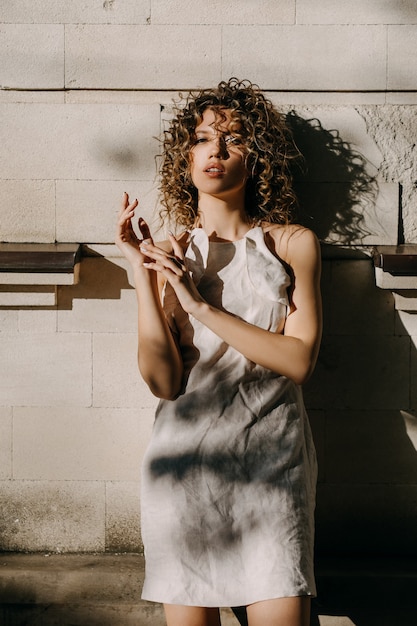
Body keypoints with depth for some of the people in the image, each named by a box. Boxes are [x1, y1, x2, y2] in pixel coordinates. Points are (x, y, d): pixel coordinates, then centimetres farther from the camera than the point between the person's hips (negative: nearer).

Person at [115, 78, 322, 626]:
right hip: (187, 456, 1)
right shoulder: (168, 253, 6)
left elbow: (299, 359, -6)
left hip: (272, 456, 0)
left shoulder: (293, 244, 6)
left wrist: (200, 306, -10)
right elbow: (163, 381, -5)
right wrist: (142, 274, -12)